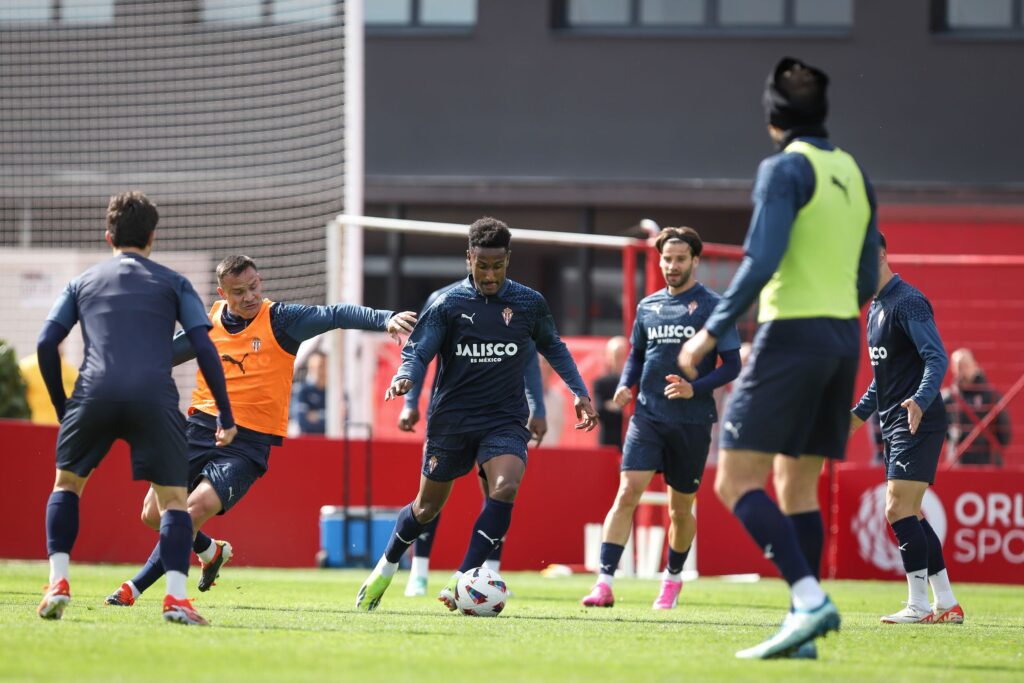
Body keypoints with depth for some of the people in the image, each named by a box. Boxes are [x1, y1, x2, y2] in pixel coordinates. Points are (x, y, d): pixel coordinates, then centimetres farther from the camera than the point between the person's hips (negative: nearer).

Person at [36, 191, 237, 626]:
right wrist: (225, 417, 12)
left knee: (67, 481, 22)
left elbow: (47, 344, 13)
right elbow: (204, 349, 8)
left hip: (94, 394, 1)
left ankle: (58, 583, 7)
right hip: (155, 397, -1)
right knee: (172, 497, 6)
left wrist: (61, 406, 24)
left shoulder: (83, 282, 22)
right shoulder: (172, 284, 18)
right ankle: (176, 595, -13)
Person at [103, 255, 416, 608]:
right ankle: (211, 552, 34)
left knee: (197, 507, -23)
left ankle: (135, 588, -11)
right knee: (154, 513, 2)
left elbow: (336, 315, -19)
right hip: (201, 429, 5)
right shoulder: (210, 322, 5)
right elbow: (168, 354, 21)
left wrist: (385, 319, -33)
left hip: (248, 443, -5)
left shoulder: (279, 320, -7)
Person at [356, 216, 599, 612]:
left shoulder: (529, 304, 2)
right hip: (451, 419, -1)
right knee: (427, 507, 9)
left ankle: (462, 580, -25)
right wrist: (405, 378, -30)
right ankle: (386, 569, 37)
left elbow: (553, 347, 18)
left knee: (505, 486, -27)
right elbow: (418, 350, -9)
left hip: (505, 420, 1)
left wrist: (580, 392, 13)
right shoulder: (449, 304, -5)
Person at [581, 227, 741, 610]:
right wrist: (624, 386, 1)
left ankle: (673, 579, 31)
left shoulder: (712, 306, -2)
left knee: (680, 507, 8)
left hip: (692, 420, -2)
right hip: (647, 416, 2)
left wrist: (695, 388, -19)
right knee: (627, 493, -13)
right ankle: (604, 584, -18)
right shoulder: (648, 306, 10)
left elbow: (731, 365, -4)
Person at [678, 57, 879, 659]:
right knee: (798, 487, 11)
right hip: (844, 337, 8)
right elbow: (867, 281, 15)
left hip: (793, 334, -8)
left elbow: (762, 260, -18)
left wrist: (713, 331, -14)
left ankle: (810, 600, -23)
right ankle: (803, 628, 4)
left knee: (735, 480, -8)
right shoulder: (854, 174, 13)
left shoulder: (786, 168, -9)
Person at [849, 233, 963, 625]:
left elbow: (937, 359, -23)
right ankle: (947, 605, 13)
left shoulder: (907, 302, -13)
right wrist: (860, 413, 25)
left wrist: (920, 401, -37)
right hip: (894, 426, 10)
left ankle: (919, 605, -10)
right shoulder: (875, 309, 17)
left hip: (918, 425, -10)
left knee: (898, 510, -13)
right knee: (909, 515, 10)